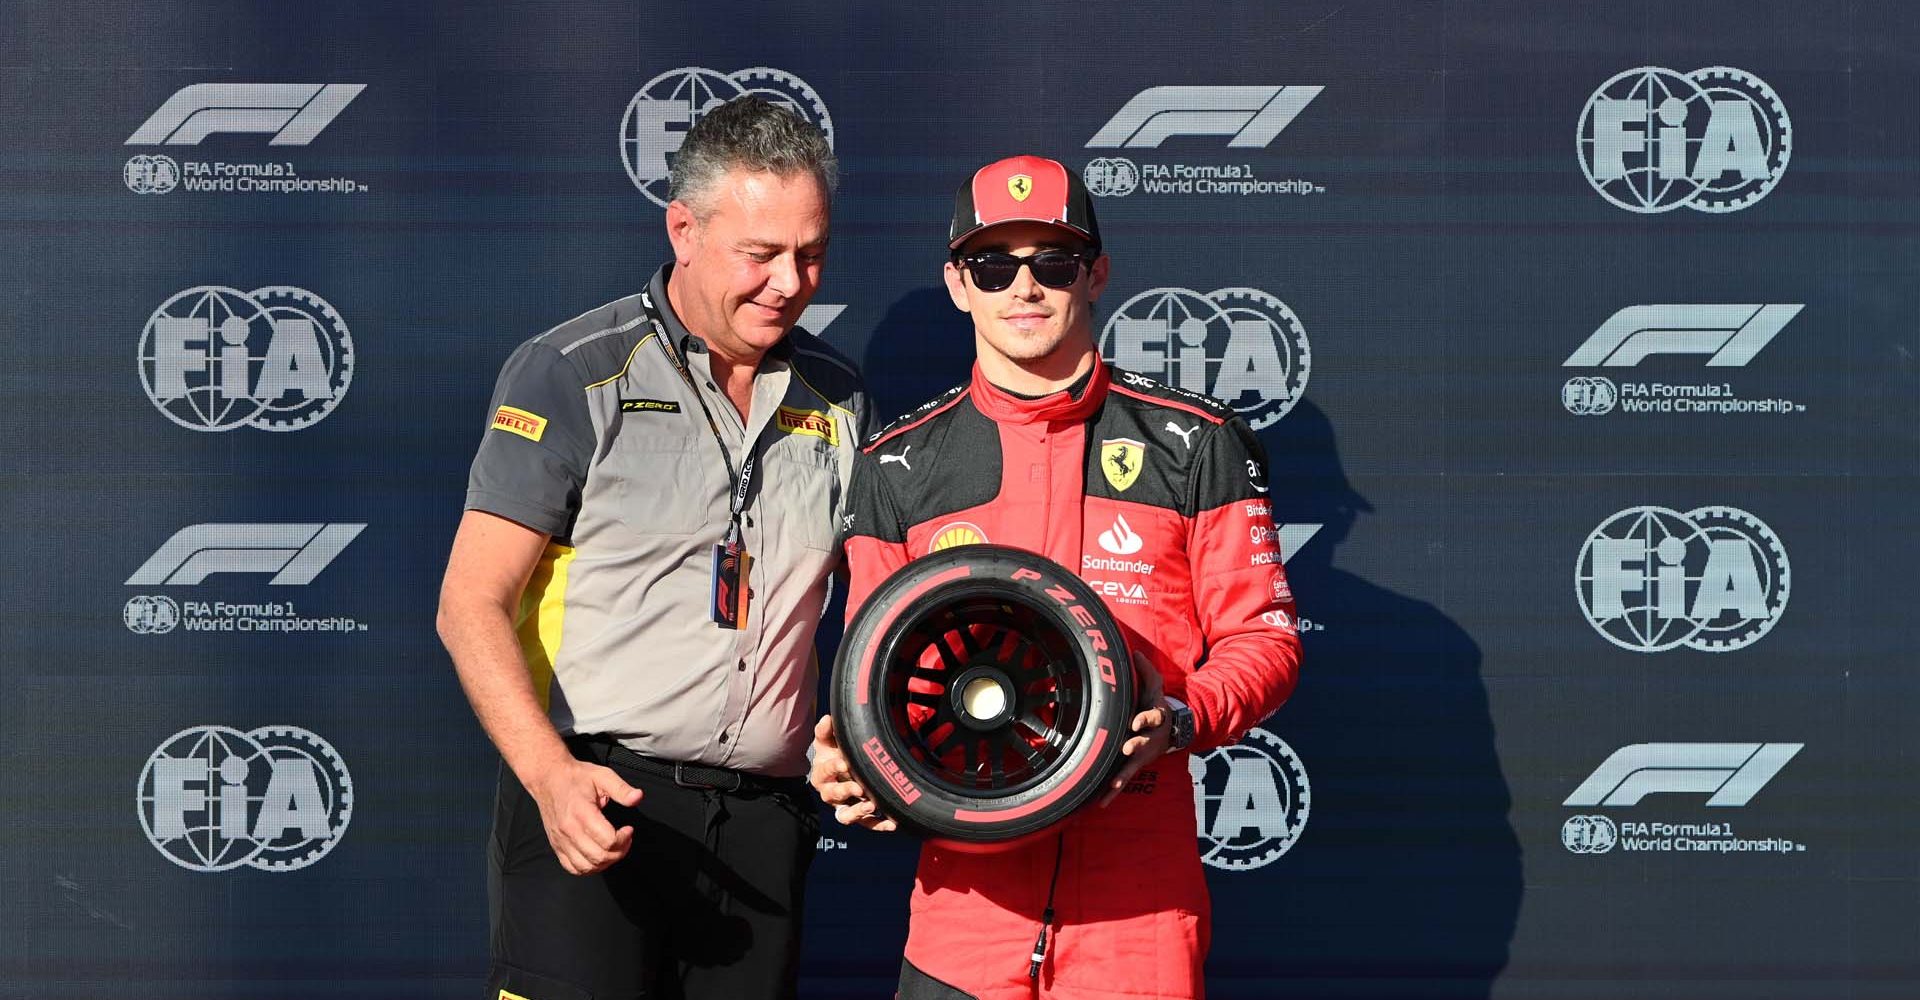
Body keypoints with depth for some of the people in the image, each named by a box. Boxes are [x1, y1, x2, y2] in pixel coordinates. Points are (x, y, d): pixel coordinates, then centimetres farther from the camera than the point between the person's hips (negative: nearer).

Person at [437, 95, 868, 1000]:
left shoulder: (837, 401, 13)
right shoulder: (573, 374, -1)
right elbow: (472, 604, -5)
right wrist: (552, 775, -19)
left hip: (763, 821, 5)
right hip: (591, 801, -4)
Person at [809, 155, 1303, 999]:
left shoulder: (1195, 444, 5)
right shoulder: (899, 467, 10)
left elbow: (1262, 636, 4)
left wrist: (1180, 719, -16)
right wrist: (844, 761, -8)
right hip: (967, 898, 1)